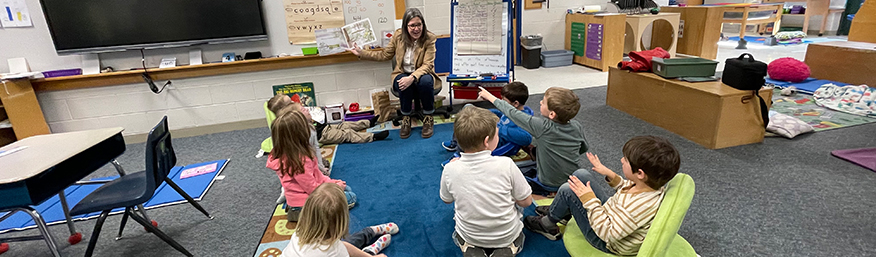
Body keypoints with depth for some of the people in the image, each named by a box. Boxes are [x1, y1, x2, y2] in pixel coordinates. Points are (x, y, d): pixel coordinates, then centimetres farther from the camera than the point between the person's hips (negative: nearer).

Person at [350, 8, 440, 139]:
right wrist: (361, 53, 7)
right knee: (403, 84, -36)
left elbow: (427, 65, -17)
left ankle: (428, 118, -15)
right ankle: (406, 118, -12)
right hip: (402, 74, 1)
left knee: (425, 81, -38)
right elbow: (385, 55, 11)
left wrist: (413, 77, -35)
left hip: (422, 74, -1)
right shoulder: (398, 36, -3)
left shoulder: (430, 39, -12)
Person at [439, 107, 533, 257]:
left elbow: (447, 200, 0)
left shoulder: (450, 169, -21)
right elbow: (526, 202, -13)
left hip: (468, 236, 2)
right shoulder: (506, 164, -27)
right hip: (507, 236, -2)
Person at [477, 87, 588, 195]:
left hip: (548, 186, -7)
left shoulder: (543, 127, -27)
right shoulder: (576, 126, -11)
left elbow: (513, 114, -17)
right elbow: (583, 149, 7)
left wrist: (491, 97, -5)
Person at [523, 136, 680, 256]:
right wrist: (610, 175, -1)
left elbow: (607, 233, -33)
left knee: (568, 190, -15)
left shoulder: (640, 205, -42)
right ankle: (563, 212, 30)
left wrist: (590, 200, -30)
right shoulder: (653, 183, -16)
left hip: (609, 244, -8)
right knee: (581, 174, 6)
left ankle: (549, 224, 14)